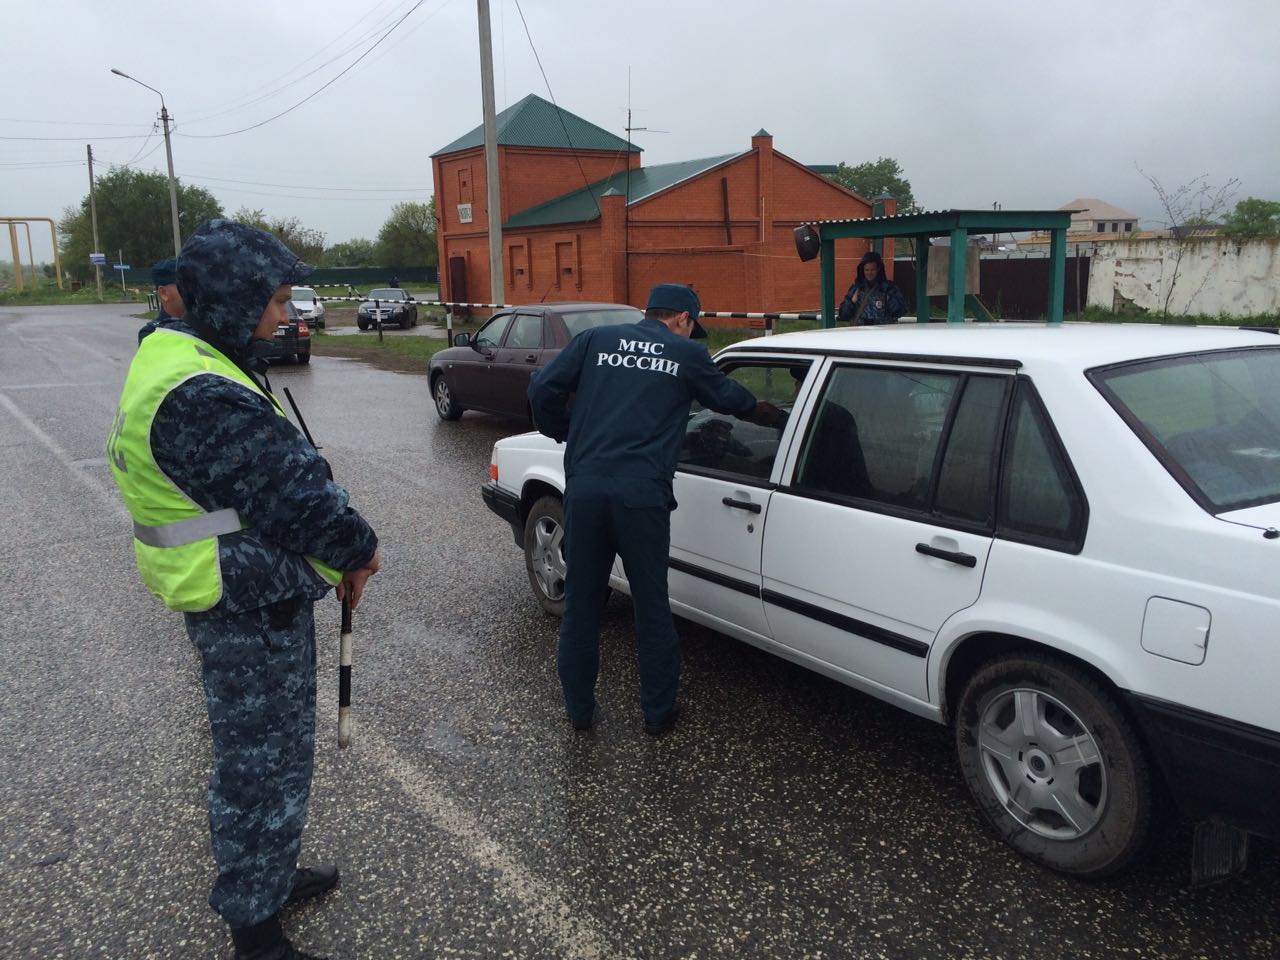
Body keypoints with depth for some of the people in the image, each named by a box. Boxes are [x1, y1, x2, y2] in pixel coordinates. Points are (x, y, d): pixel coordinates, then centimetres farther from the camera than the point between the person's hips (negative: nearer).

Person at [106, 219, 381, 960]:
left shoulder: (174, 358, 8)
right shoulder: (203, 399, -28)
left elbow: (273, 473, 9)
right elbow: (296, 493, -27)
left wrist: (337, 551, 3)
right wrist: (359, 549, -9)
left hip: (240, 599, 11)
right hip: (251, 612, -11)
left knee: (262, 754, 26)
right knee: (264, 767, 6)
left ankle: (270, 877, 47)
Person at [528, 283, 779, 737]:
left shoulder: (596, 339, 14)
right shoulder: (687, 354, 11)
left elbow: (543, 389, 5)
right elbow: (727, 396, 27)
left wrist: (565, 433, 22)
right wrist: (758, 409, 49)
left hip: (585, 487, 2)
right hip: (642, 494, -2)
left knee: (580, 605, 14)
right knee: (652, 607, 12)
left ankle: (579, 710, 26)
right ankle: (658, 713, 25)